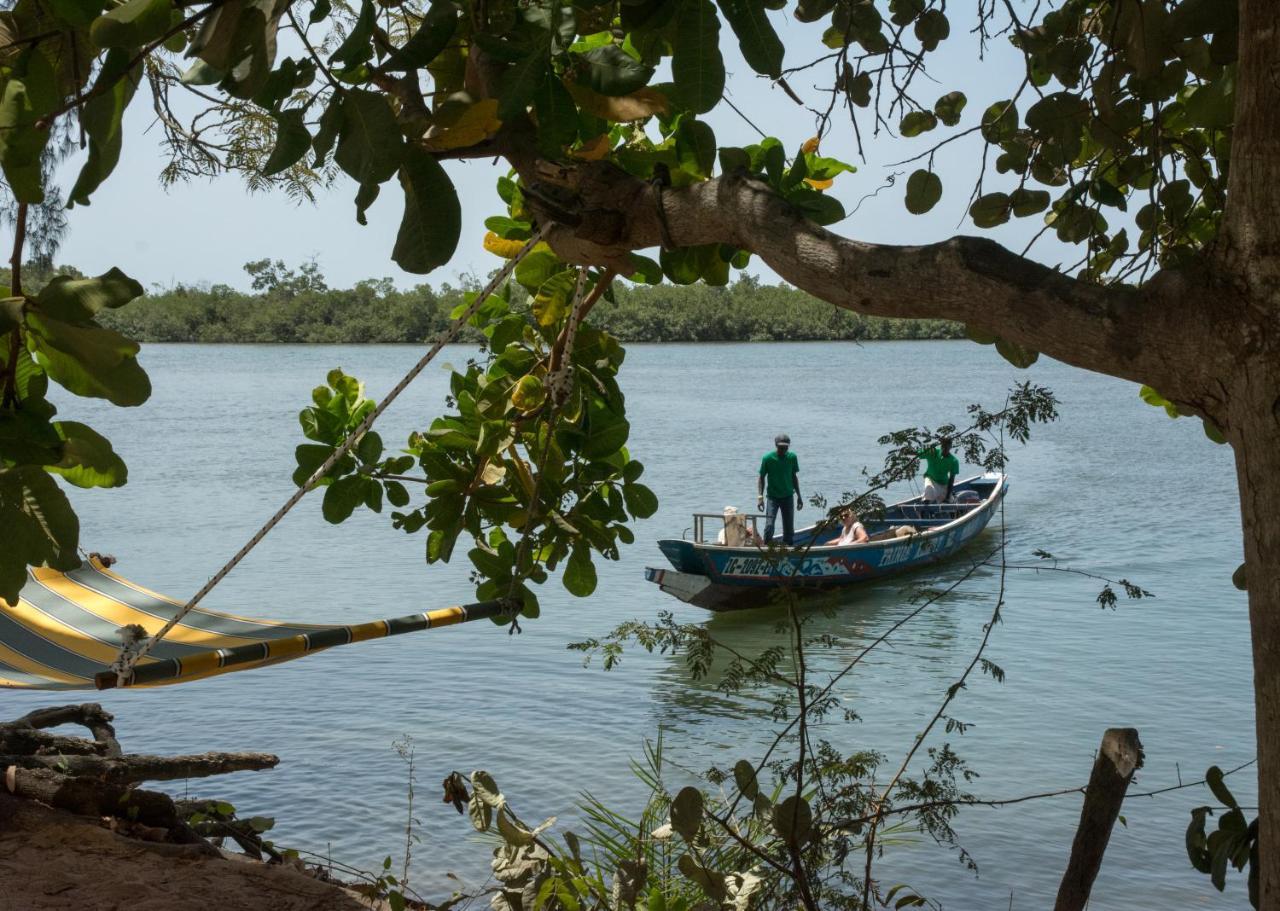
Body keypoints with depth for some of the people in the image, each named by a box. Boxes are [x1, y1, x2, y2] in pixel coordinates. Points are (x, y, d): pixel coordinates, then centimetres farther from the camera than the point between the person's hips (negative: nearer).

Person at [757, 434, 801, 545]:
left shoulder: (792, 457, -3)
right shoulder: (768, 458, -11)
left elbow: (794, 477, 9)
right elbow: (761, 478, -5)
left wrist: (799, 496, 11)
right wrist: (760, 497, -14)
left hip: (788, 497, 3)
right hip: (772, 497, -3)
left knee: (789, 528, 6)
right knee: (769, 525, -15)